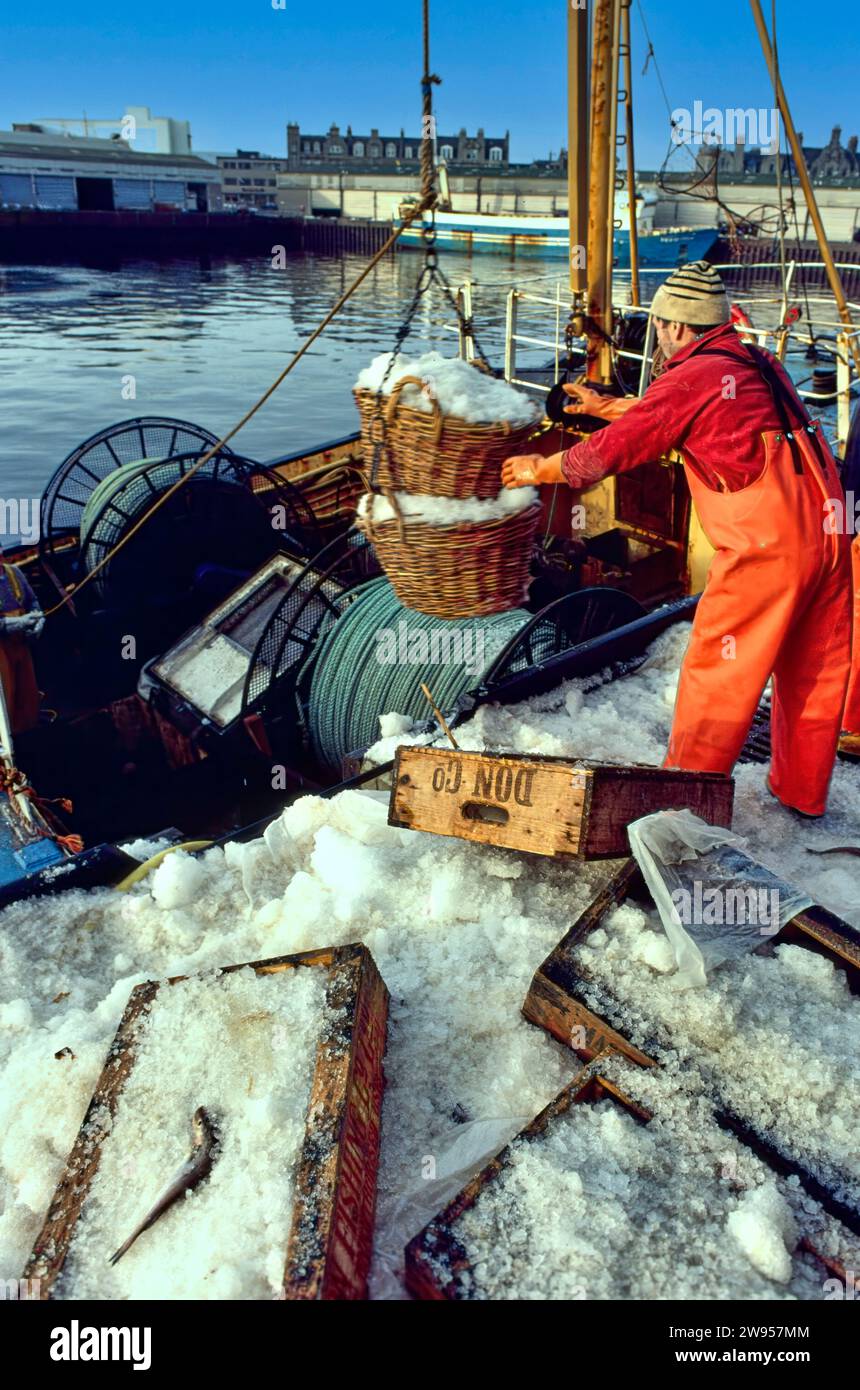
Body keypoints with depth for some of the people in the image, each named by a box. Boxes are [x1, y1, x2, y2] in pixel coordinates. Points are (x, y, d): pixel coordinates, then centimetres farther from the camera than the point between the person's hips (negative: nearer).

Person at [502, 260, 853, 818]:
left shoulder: (691, 377, -6)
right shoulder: (759, 364, 18)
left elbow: (613, 448, -2)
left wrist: (542, 469, 13)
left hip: (768, 542, -8)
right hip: (827, 529, 8)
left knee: (717, 671, 5)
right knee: (815, 669, 16)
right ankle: (803, 792, 31)